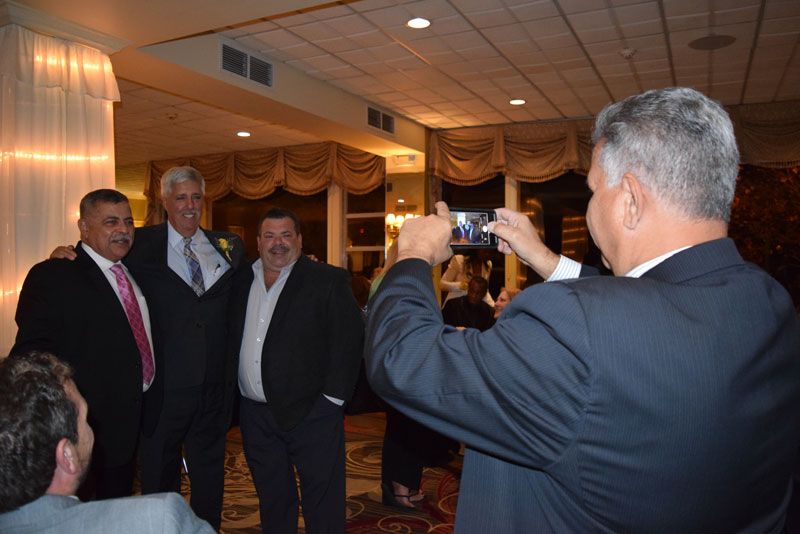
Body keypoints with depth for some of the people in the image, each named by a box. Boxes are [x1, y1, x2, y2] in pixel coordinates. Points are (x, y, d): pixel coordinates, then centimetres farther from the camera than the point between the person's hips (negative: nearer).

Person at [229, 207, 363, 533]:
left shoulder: (329, 280, -7)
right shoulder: (243, 283, 9)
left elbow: (349, 339, -11)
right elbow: (231, 340, 15)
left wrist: (331, 398, -14)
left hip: (311, 412, -5)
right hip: (255, 416, 5)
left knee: (323, 506, 6)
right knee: (272, 503, 19)